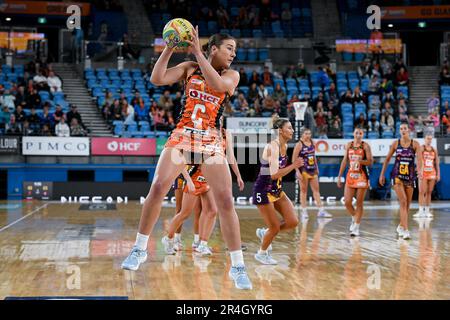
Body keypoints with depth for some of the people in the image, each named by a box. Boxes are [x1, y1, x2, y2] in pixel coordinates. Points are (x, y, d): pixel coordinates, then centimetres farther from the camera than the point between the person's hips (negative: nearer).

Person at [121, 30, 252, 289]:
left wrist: (198, 52, -15)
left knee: (226, 201, -9)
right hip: (182, 135, 1)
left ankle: (238, 267, -1)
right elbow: (157, 78, -1)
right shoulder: (190, 67, 9)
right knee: (158, 187, -11)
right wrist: (170, 48, -8)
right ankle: (140, 249, 7)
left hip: (211, 142, -1)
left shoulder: (232, 75, 5)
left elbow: (217, 84, -18)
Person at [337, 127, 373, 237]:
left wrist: (360, 161, -26)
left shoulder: (365, 146, -3)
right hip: (350, 175, 3)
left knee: (359, 203, -1)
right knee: (347, 202, -2)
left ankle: (356, 227, 5)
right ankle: (354, 218, 24)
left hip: (362, 176, -3)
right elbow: (344, 161, 12)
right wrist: (339, 176, 10)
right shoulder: (349, 145, 8)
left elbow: (370, 162, -8)